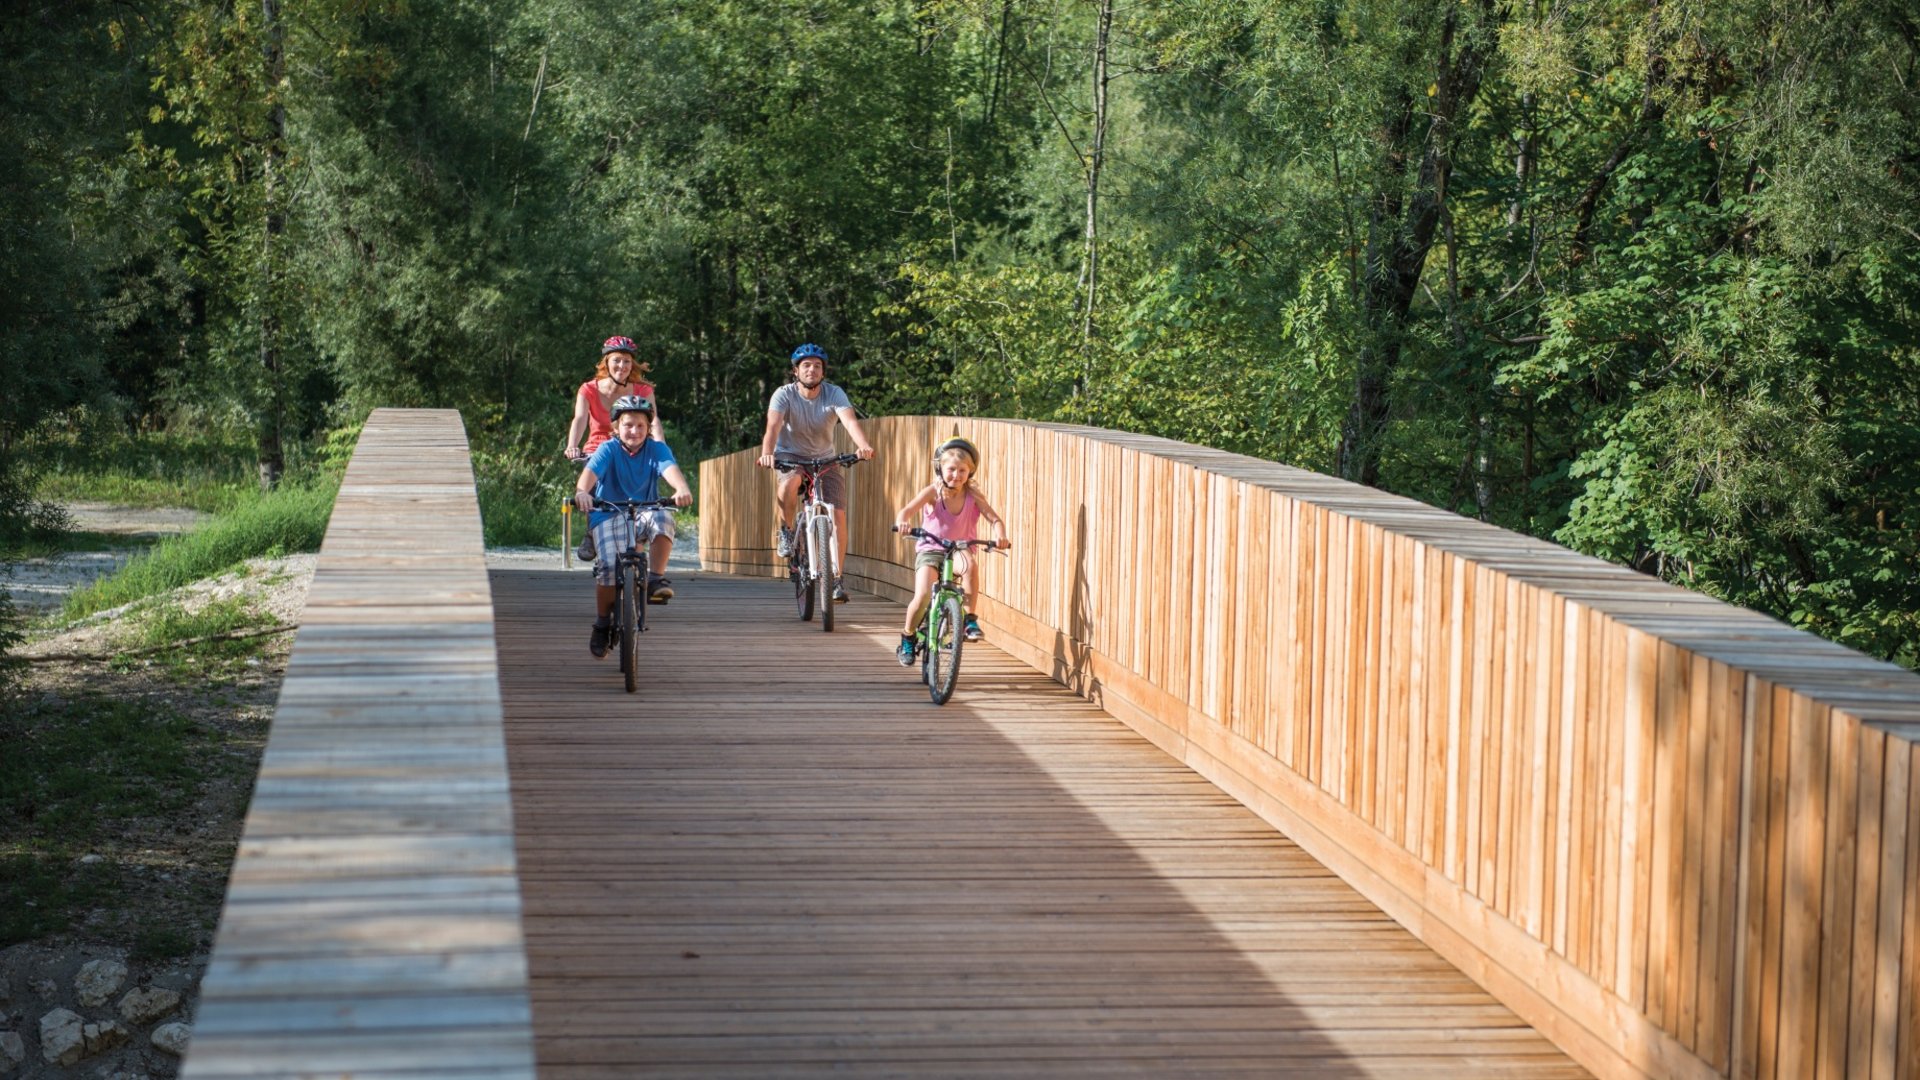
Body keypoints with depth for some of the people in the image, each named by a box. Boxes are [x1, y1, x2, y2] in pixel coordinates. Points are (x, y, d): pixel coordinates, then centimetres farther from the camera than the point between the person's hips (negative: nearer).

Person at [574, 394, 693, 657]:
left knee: (663, 518, -33)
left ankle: (655, 579, -21)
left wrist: (682, 488, -44)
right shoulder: (608, 449, -5)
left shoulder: (656, 449, -1)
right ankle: (603, 622, 3)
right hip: (609, 515, -1)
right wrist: (582, 491, -47)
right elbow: (590, 472, -23)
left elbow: (670, 468, -21)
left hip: (643, 514, 1)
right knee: (608, 567, -20)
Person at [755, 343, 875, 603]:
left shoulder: (834, 394, -15)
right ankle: (787, 530, -10)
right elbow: (773, 426, -33)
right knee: (789, 483, -38)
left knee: (838, 515, -13)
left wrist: (864, 445, -53)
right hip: (790, 456, -2)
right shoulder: (784, 395, -17)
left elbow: (850, 420, -32)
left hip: (824, 459, 2)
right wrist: (767, 454, -54)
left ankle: (836, 579, -5)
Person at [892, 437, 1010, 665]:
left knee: (970, 564, -36)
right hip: (930, 550, -1)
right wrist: (902, 522, -45)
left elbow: (995, 518, -13)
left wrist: (1000, 535, -35)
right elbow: (906, 510, -20)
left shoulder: (973, 495, -5)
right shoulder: (933, 492, -10)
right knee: (922, 596, -21)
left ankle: (969, 619, -22)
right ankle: (907, 638, 6)